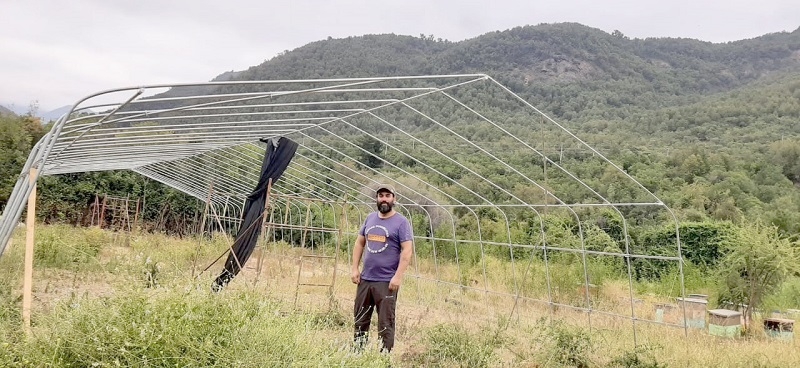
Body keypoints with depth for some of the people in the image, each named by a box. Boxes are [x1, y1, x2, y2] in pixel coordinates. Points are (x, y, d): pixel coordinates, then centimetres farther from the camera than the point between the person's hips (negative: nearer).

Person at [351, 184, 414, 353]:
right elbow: (359, 243, 15)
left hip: (386, 282, -6)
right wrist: (355, 268, 7)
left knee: (385, 323, 1)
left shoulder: (401, 222, -7)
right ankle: (357, 352, 25)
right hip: (365, 279, 6)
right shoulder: (370, 218, 10)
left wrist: (398, 276, -19)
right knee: (360, 319, 13)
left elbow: (407, 250, -13)